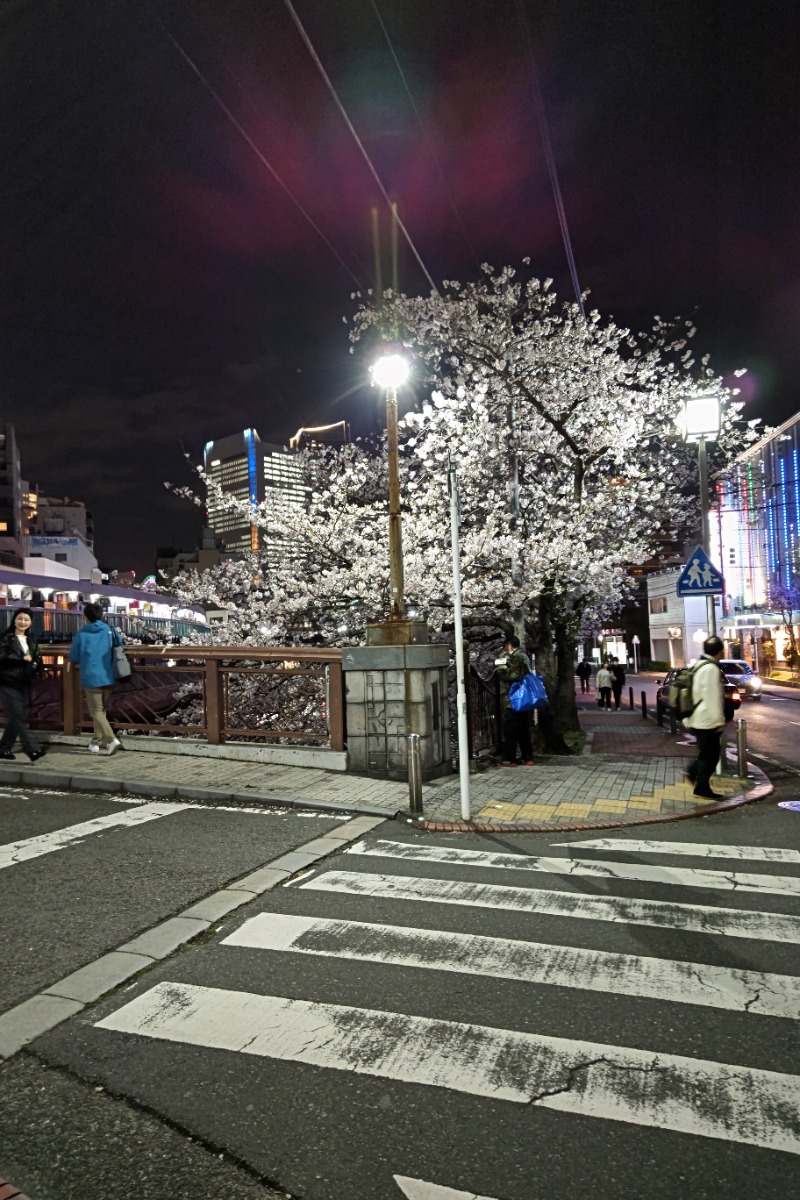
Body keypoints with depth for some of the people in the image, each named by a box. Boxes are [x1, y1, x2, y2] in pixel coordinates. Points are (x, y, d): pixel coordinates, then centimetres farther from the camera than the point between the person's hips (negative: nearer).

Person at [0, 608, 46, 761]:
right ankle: (33, 749, -16)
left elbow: (37, 660, 17)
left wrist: (34, 665, -6)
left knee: (15, 718, 9)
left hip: (23, 684, 6)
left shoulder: (32, 641, 16)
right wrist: (23, 659, -12)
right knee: (18, 717, -11)